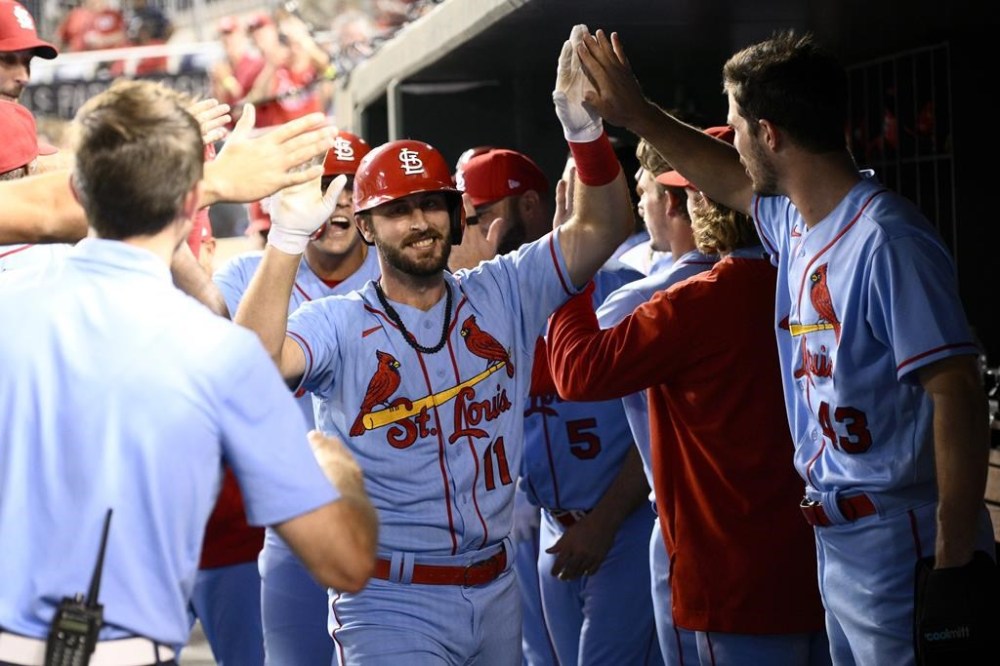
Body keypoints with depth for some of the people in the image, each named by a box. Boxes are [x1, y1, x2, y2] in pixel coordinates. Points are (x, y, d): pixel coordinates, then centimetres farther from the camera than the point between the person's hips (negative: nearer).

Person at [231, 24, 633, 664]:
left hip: (496, 591, 5)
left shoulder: (502, 295, 4)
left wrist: (583, 126, -16)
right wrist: (288, 237, -35)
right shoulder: (339, 323, -9)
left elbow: (602, 228, -1)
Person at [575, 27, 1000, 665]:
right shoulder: (793, 224, 8)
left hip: (904, 556, -9)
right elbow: (733, 182, 31)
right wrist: (637, 113, 34)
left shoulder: (886, 241, -20)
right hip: (839, 548, 9)